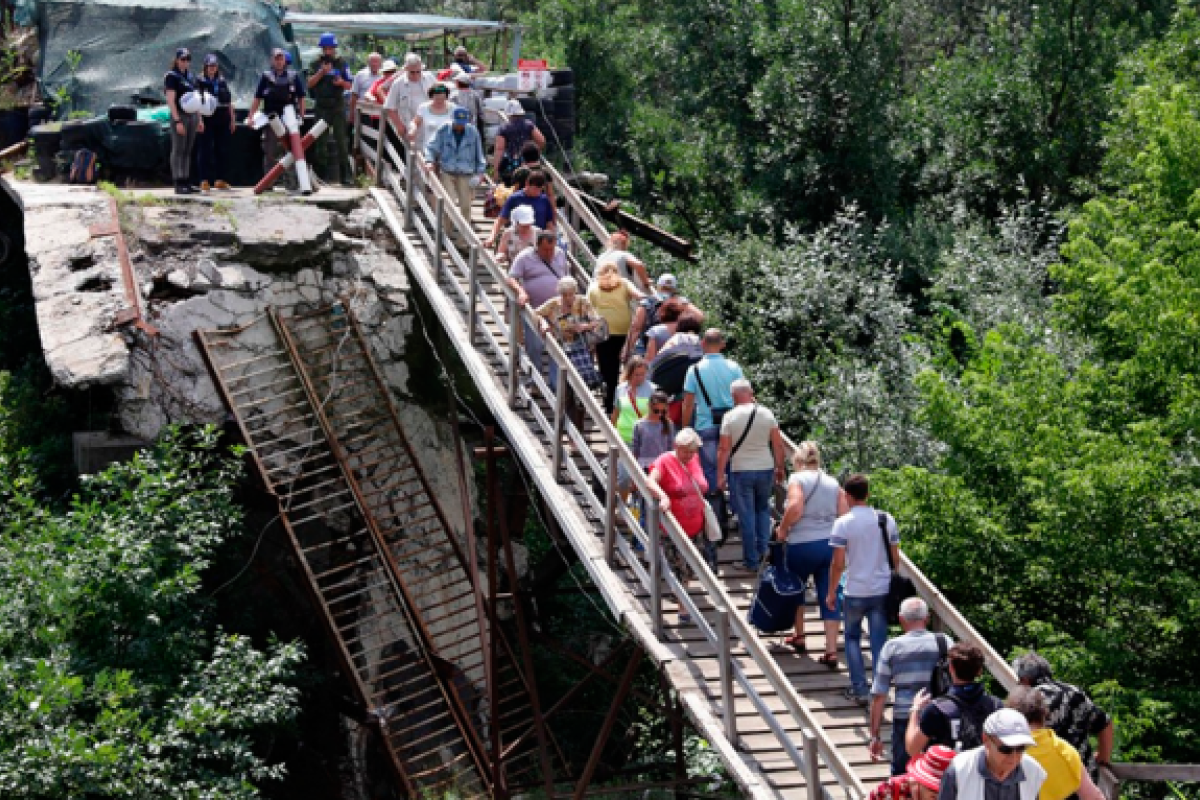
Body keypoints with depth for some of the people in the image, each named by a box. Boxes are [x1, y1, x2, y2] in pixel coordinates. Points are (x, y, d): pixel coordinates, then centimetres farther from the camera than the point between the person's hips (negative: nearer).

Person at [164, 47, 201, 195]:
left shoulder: (190, 76, 16)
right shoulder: (171, 76, -7)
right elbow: (170, 100, -13)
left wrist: (199, 119, 16)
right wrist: (177, 121, -19)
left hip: (192, 116, 7)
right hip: (179, 116, -7)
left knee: (187, 151, 8)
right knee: (178, 150, -6)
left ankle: (187, 182, 11)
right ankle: (178, 184, -6)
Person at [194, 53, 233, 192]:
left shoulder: (222, 81, 14)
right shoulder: (200, 81, 0)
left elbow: (229, 102, 17)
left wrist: (232, 119, 13)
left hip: (222, 120, 5)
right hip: (207, 119, -5)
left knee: (222, 150, 8)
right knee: (205, 150, -4)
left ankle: (219, 180, 16)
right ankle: (204, 181, -2)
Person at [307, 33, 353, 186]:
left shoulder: (341, 63, 6)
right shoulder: (316, 64, 7)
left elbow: (349, 85, 8)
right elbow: (310, 83, -2)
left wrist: (341, 82, -14)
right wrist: (321, 72, -16)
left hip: (338, 106, -1)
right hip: (321, 107, 1)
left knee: (341, 140, -4)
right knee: (321, 142, 4)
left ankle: (345, 175, -4)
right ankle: (322, 174, 10)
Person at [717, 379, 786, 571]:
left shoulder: (730, 417, -10)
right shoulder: (767, 413, -2)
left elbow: (724, 449, -10)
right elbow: (778, 445, 1)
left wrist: (720, 476, -3)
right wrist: (780, 468, 14)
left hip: (740, 471, -3)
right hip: (765, 469, 3)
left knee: (746, 515, 4)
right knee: (763, 509, 21)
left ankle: (751, 561, 8)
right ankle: (763, 551, 14)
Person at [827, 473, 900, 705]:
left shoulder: (843, 523, -10)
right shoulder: (887, 520, 0)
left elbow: (838, 563, -10)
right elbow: (895, 558, 6)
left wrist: (831, 592, 0)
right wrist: (893, 582, 21)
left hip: (855, 592, -2)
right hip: (882, 590, 2)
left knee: (853, 638, 14)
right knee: (879, 641, 7)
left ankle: (859, 690, 8)